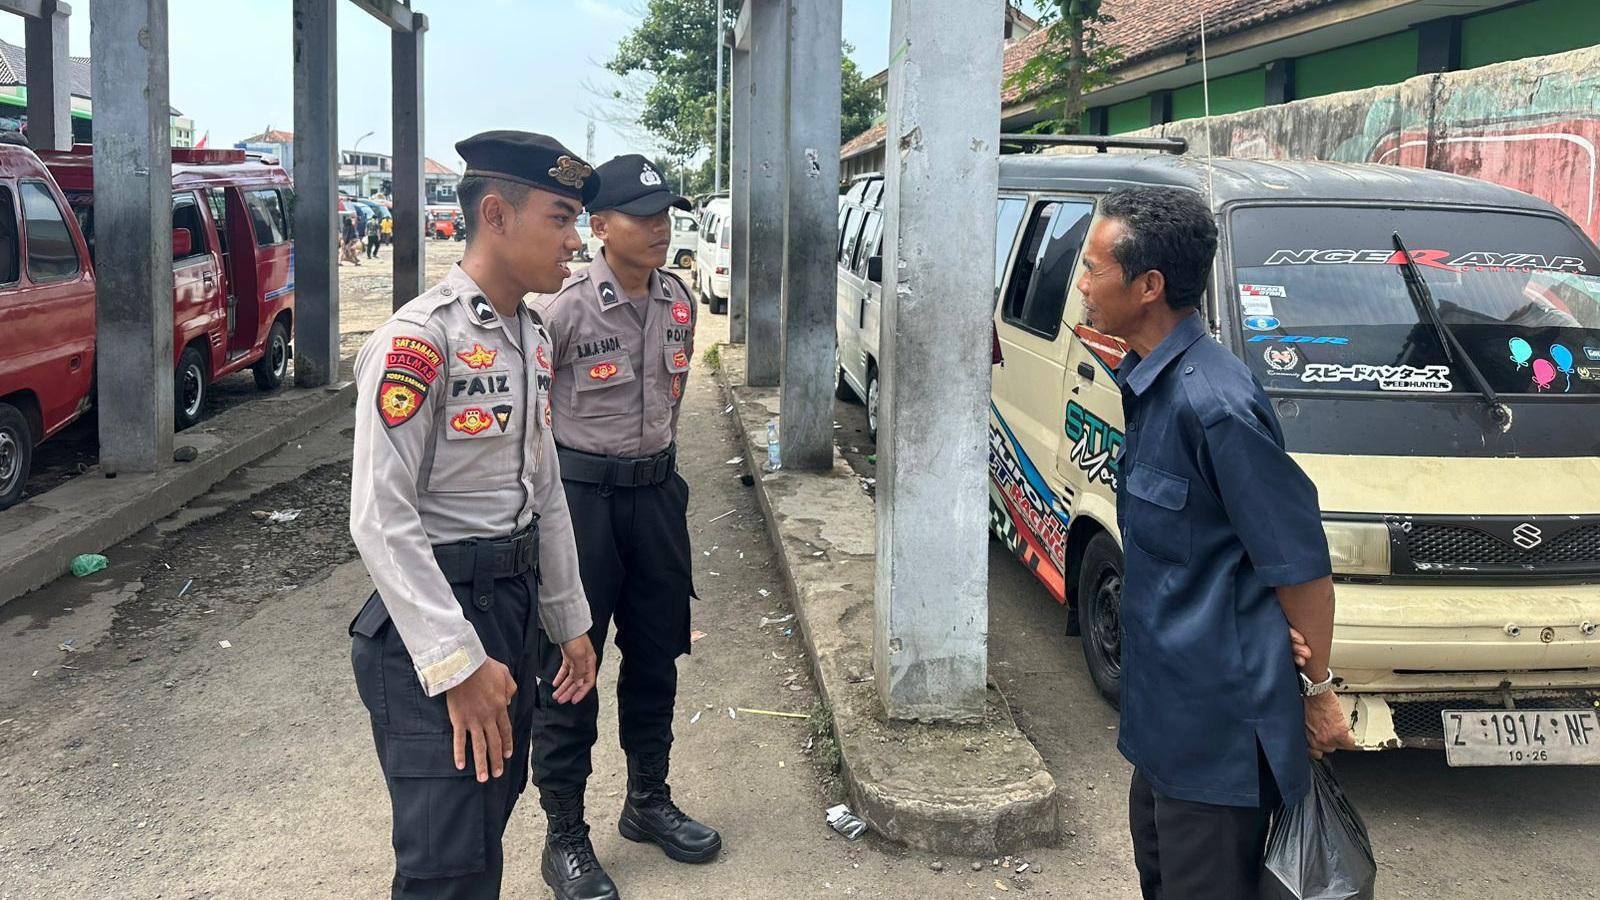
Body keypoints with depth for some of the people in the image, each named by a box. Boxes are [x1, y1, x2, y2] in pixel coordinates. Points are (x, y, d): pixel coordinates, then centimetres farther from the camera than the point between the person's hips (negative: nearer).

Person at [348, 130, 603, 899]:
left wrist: (568, 620, 17)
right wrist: (458, 663, -23)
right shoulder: (418, 340, -18)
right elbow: (380, 518, -22)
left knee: (491, 818, 20)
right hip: (435, 616, -8)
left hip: (519, 603, 8)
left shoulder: (531, 339, 9)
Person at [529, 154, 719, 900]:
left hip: (657, 489, 6)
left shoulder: (678, 302, 3)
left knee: (656, 655, 16)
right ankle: (565, 839, 14)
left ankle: (648, 802, 34)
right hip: (581, 494, -6)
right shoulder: (564, 308, -17)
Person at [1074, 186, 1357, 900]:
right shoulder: (1151, 381, 6)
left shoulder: (1213, 403, -25)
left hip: (1220, 722, -9)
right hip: (1165, 707, 10)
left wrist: (1317, 689, -11)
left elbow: (1299, 560, -19)